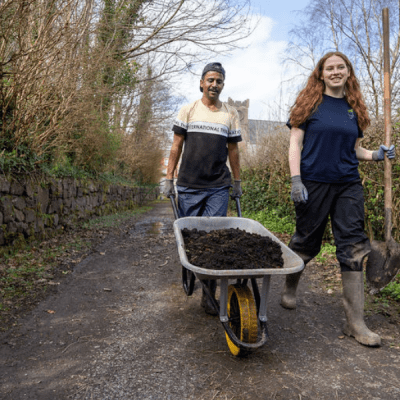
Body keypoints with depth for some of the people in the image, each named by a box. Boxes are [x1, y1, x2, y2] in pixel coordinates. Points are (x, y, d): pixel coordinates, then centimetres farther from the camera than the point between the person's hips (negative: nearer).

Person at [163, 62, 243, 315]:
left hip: (218, 188, 0)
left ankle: (209, 294, 3)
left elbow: (233, 150, 15)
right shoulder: (188, 111, 8)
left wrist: (237, 182, 13)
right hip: (189, 186, 0)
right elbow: (177, 146, 7)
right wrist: (169, 178, 2)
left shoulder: (231, 114, 12)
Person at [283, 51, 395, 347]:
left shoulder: (354, 108, 15)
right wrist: (296, 180, -13)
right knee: (306, 242, 7)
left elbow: (355, 149, 20)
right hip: (314, 184, -3)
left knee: (353, 248, -1)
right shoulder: (310, 103, 2)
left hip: (348, 185, 4)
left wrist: (375, 155, -1)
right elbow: (295, 144, -3)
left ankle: (355, 321, 7)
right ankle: (290, 287, 36)